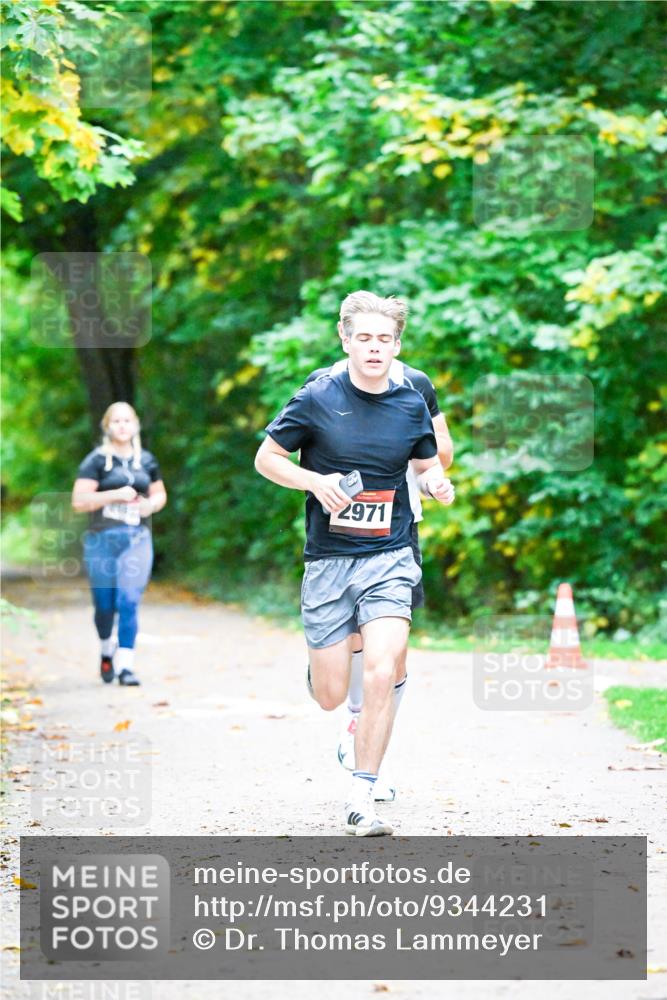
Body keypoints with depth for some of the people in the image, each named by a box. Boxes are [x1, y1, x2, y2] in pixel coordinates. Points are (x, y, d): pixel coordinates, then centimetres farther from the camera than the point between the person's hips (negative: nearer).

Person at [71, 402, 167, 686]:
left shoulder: (146, 460, 10)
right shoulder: (96, 460, -2)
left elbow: (160, 494, 23)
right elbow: (79, 501, -9)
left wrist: (152, 504, 0)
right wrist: (116, 494, -16)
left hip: (137, 539, 2)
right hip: (102, 539, -2)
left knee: (129, 601, -11)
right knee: (104, 604, 6)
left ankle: (125, 665, -11)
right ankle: (107, 648, 36)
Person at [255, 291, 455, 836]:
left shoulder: (411, 404, 3)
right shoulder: (317, 398, -4)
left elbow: (428, 466, 18)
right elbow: (266, 458, 4)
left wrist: (439, 483, -6)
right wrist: (315, 481, -14)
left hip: (389, 557, 1)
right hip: (327, 560, -1)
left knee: (382, 675, -18)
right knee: (330, 697, 2)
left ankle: (361, 798, -7)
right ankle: (322, 658, 42)